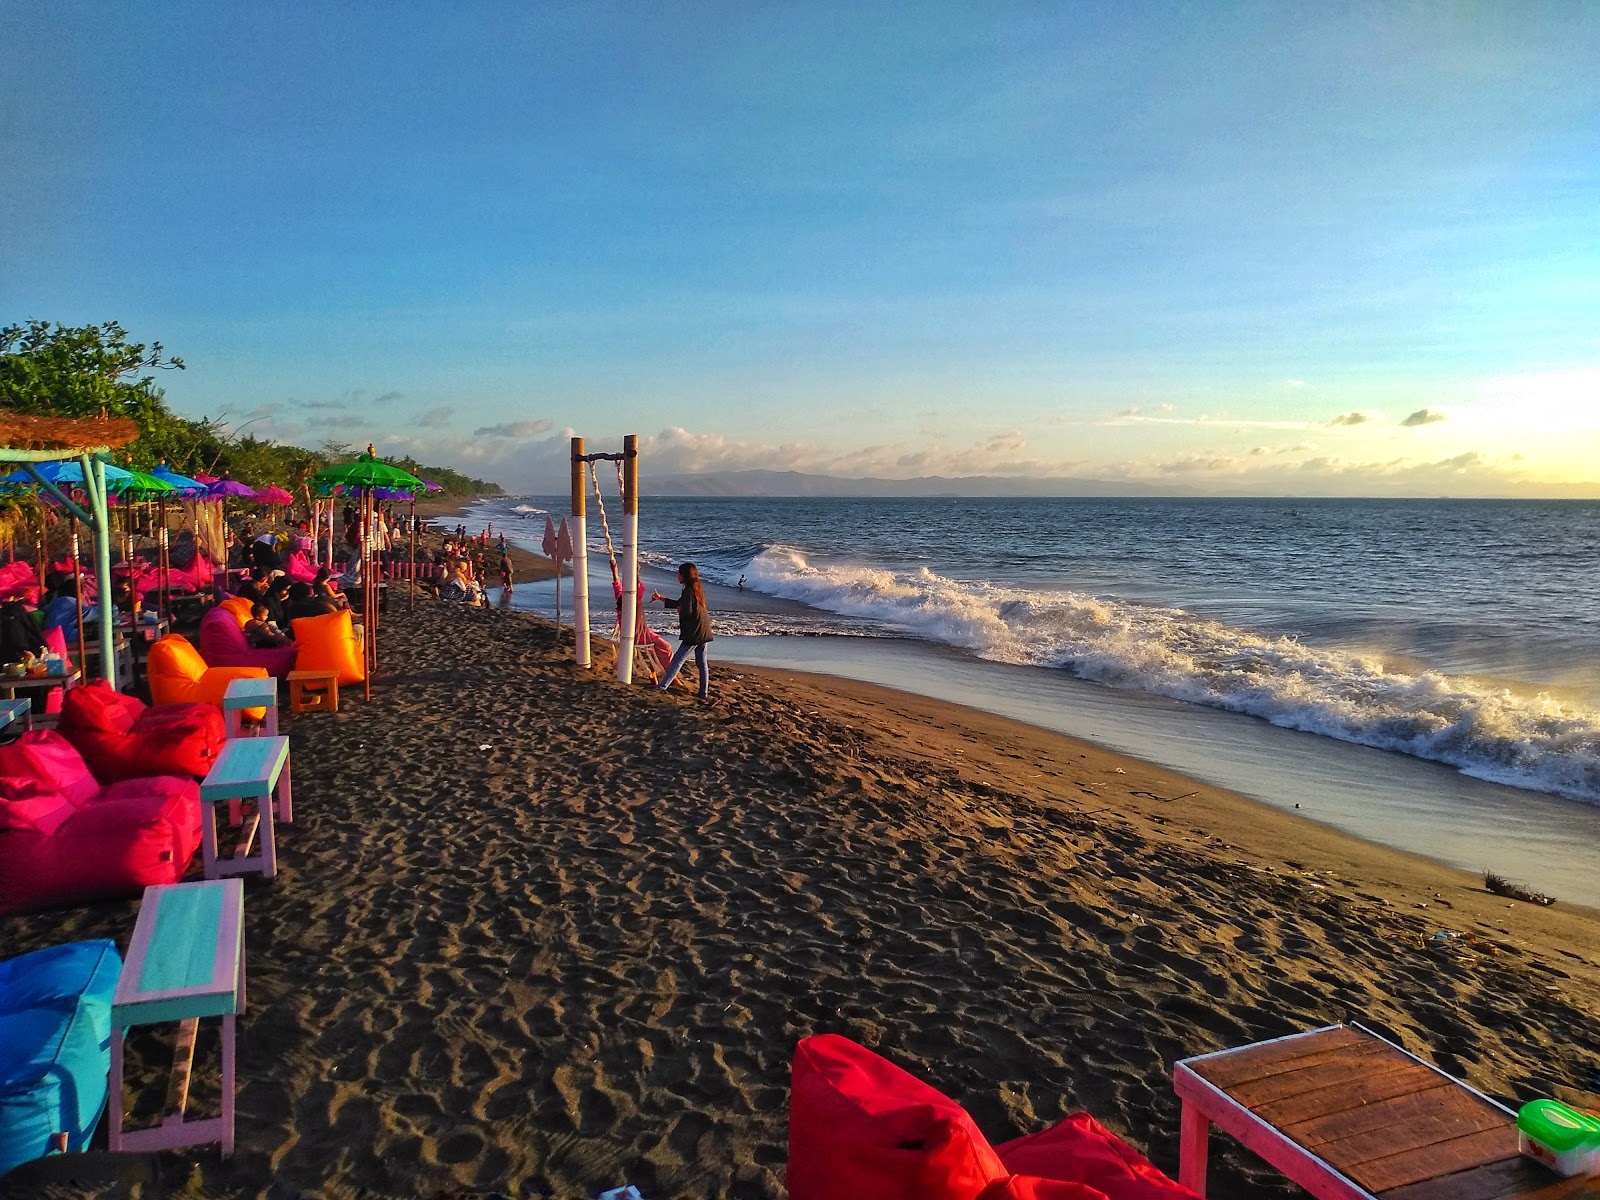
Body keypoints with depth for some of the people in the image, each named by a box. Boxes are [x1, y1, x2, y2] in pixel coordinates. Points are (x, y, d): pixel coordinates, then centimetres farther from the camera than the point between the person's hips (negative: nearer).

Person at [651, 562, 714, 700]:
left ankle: (662, 686, -6)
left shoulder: (688, 591, -14)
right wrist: (660, 598, 27)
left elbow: (687, 611, -24)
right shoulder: (697, 589, 15)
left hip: (693, 633, -8)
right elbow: (679, 603, 26)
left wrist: (679, 610, -2)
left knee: (678, 660, -6)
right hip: (703, 632, 8)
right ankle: (704, 693, 13)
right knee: (702, 663, 11)